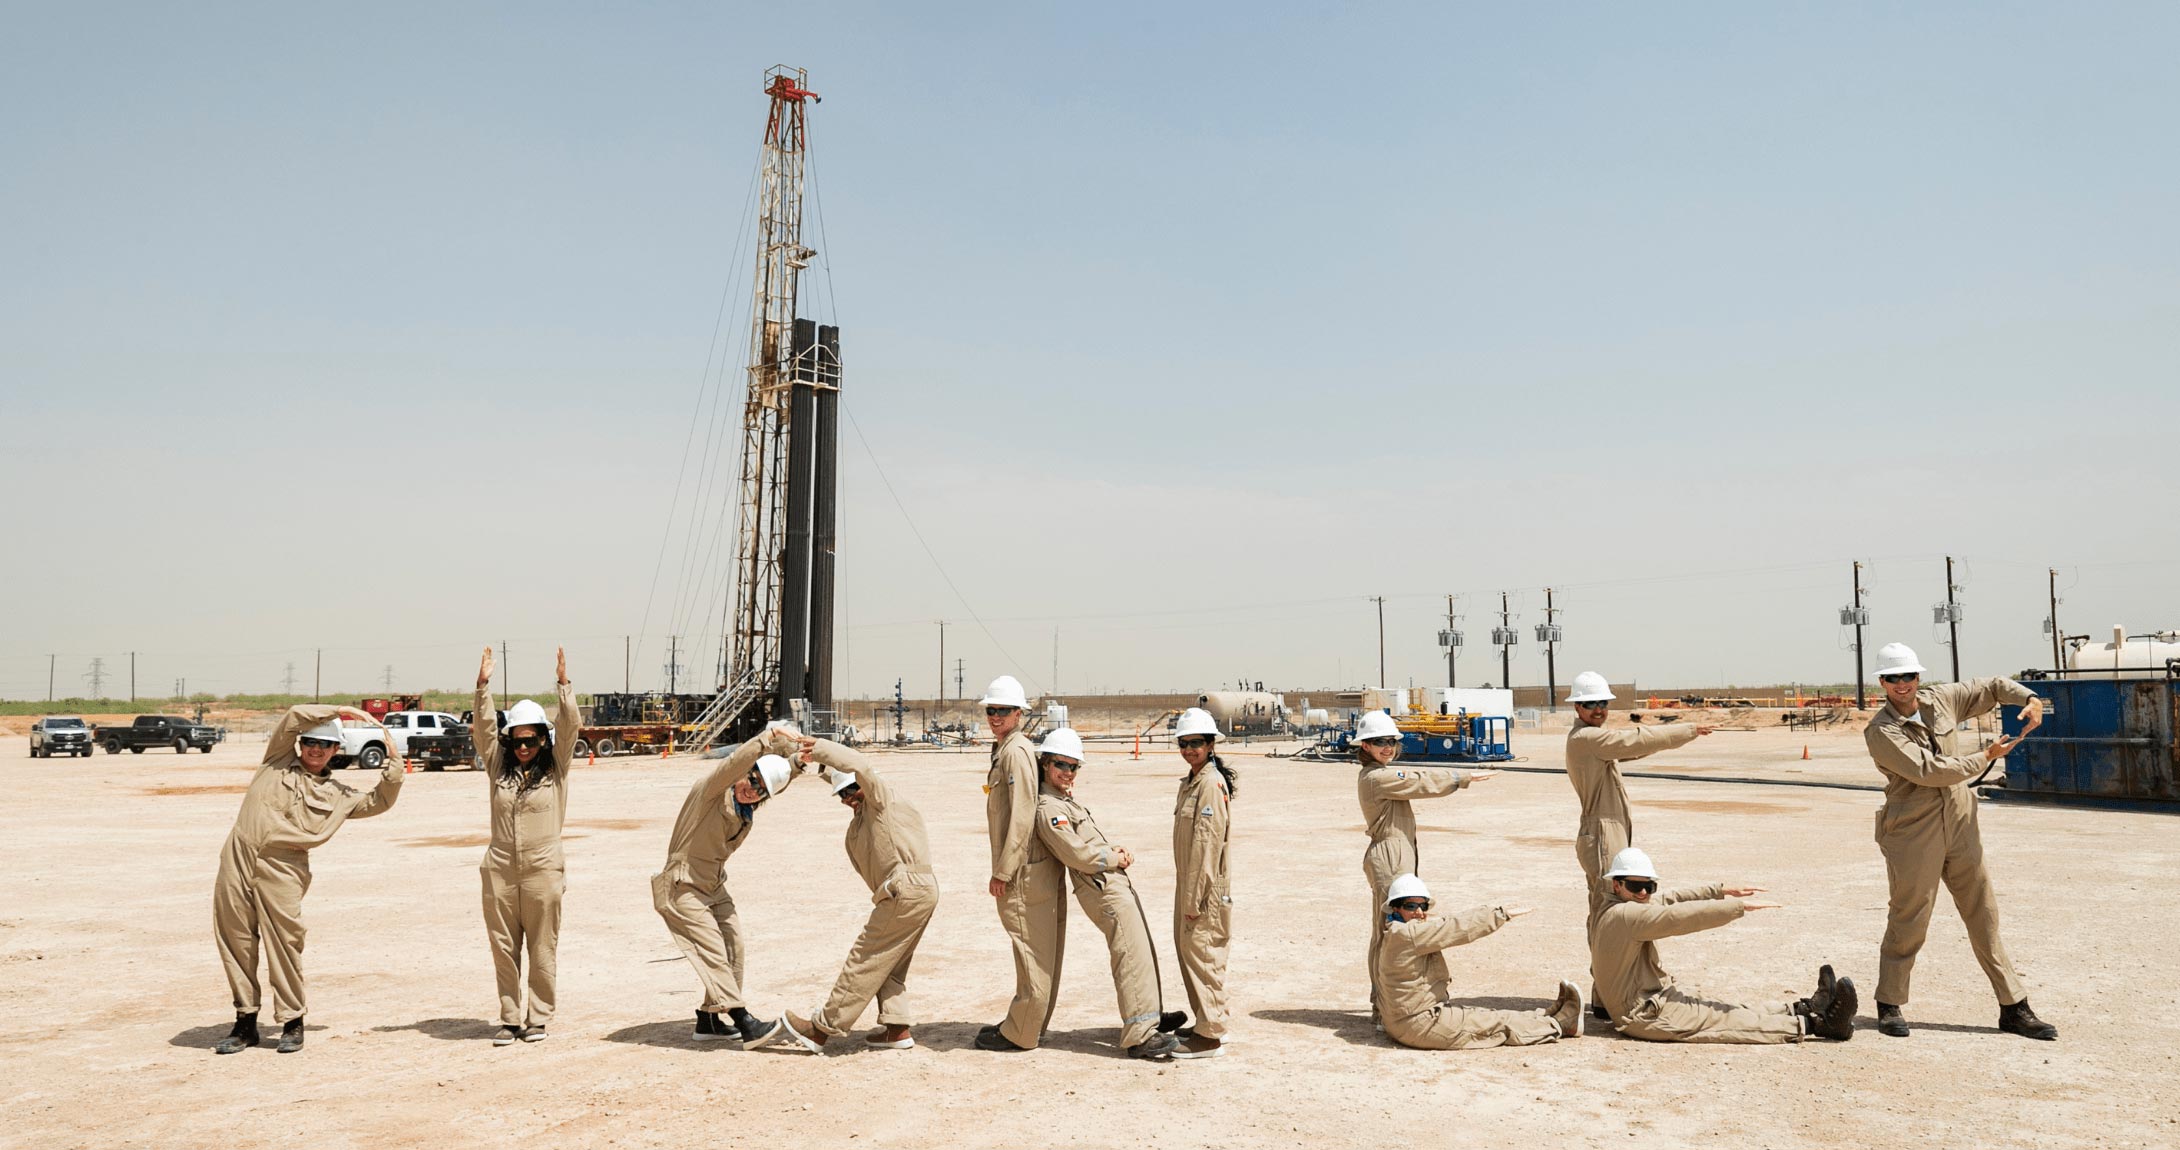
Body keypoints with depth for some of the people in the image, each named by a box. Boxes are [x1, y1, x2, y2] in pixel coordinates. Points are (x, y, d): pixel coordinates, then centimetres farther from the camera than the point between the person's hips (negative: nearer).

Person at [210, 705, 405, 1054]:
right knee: (236, 942, 5)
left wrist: (393, 762, 9)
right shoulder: (279, 760, 14)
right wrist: (340, 710, 2)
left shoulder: (337, 795, 16)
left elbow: (380, 800, 16)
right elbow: (295, 715, 3)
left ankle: (292, 1022, 8)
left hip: (282, 870, -1)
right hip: (238, 860, 1)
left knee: (285, 943, -5)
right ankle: (245, 1022, 17)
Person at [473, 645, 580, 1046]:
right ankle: (510, 1018, 17)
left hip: (543, 871, -2)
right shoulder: (499, 766, 8)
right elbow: (483, 728, 0)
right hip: (500, 871, 2)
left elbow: (570, 726, -7)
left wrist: (564, 684, -17)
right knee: (504, 949, 7)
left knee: (542, 949, 3)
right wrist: (483, 687, -12)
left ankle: (537, 1018, 14)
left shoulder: (555, 766, 4)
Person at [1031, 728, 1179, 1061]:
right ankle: (1140, 1036, -9)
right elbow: (1077, 854, -21)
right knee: (1131, 957, -11)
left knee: (1144, 955, 18)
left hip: (1118, 884, 11)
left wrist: (1115, 850, 7)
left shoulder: (1067, 799, 15)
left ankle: (1151, 1022, 30)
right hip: (1104, 889, -10)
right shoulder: (1048, 809, -16)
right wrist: (1115, 858, -7)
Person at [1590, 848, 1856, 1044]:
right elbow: (1680, 916, -25)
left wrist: (1721, 890, 3)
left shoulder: (1625, 908, 11)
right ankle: (1816, 1023, -5)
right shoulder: (1624, 915, -21)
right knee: (1731, 1020, -7)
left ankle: (1805, 1008, 10)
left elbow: (1671, 901, 12)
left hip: (1656, 999, 10)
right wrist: (1740, 906, -21)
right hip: (1645, 1015, -10)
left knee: (1733, 1012, 9)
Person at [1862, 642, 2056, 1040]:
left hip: (1960, 827, 6)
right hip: (1912, 836, -6)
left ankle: (2013, 1007, 17)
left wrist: (2029, 698, -3)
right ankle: (1890, 1006, 15)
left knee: (1985, 917, 9)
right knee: (1908, 922, 1)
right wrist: (1986, 757, -13)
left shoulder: (1941, 700, 5)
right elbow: (1928, 771, -21)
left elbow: (1992, 687, 17)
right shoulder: (1881, 731, -13)